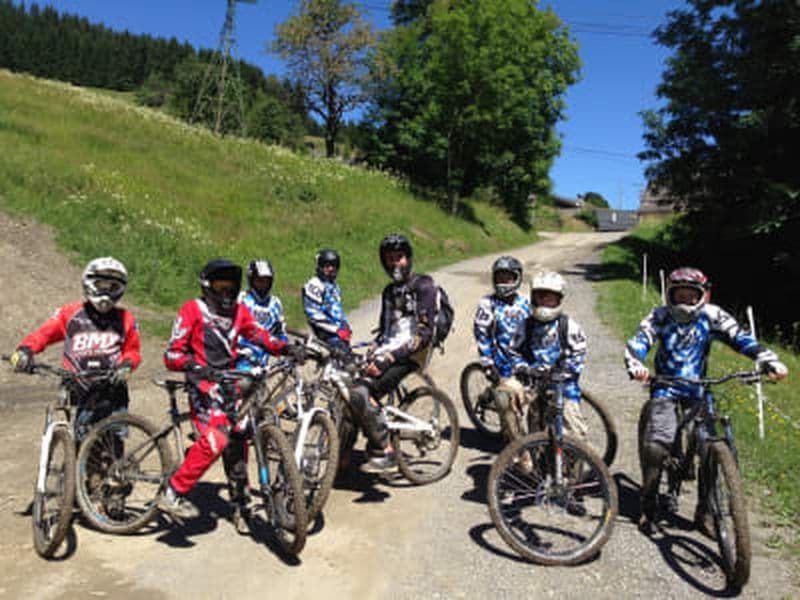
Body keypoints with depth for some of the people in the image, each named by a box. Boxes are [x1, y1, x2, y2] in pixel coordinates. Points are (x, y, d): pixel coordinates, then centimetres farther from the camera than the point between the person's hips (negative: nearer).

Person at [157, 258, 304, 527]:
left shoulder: (239, 311, 15)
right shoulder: (192, 310, 0)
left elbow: (261, 336, 4)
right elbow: (172, 355, -5)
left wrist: (287, 348, -14)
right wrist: (194, 365, -26)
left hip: (229, 383, 5)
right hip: (203, 384, -5)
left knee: (236, 444, 7)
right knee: (215, 439, -25)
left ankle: (240, 506, 23)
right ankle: (173, 494, -11)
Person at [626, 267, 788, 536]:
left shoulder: (711, 316, -4)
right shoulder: (660, 316, -7)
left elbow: (739, 337, -12)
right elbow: (638, 342, -19)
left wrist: (770, 361, -29)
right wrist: (636, 366, -41)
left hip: (698, 390, 2)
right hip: (666, 388, -2)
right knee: (656, 445, -17)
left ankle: (704, 513, 9)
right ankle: (648, 509, 1)